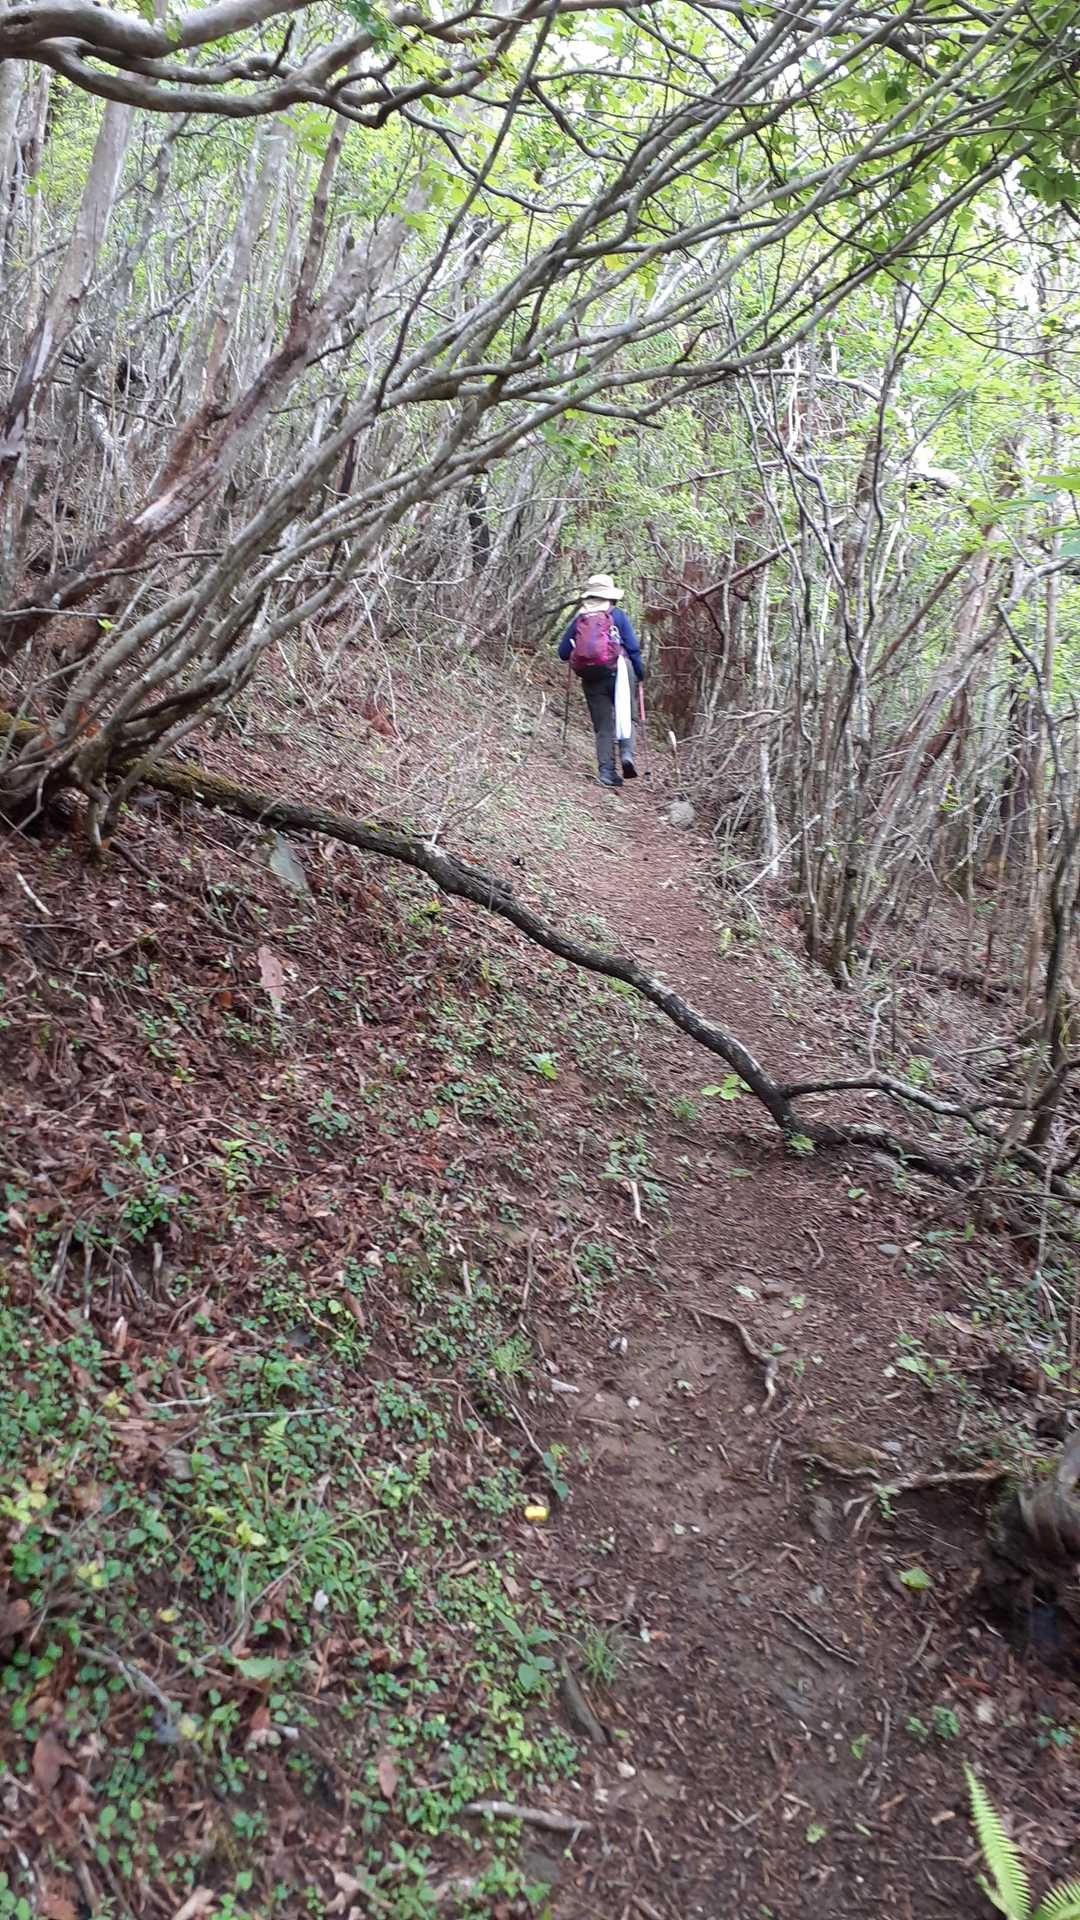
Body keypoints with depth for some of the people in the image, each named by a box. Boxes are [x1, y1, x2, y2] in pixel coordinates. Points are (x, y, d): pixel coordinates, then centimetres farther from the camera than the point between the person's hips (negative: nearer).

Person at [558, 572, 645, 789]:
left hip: (591, 679, 2)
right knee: (626, 717, 14)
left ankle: (607, 771, 2)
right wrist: (640, 673, 9)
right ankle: (627, 754, -9)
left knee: (603, 727, 7)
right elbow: (633, 648, -2)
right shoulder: (617, 615, 2)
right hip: (617, 673, -2)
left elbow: (563, 652, 10)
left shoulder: (579, 618, 8)